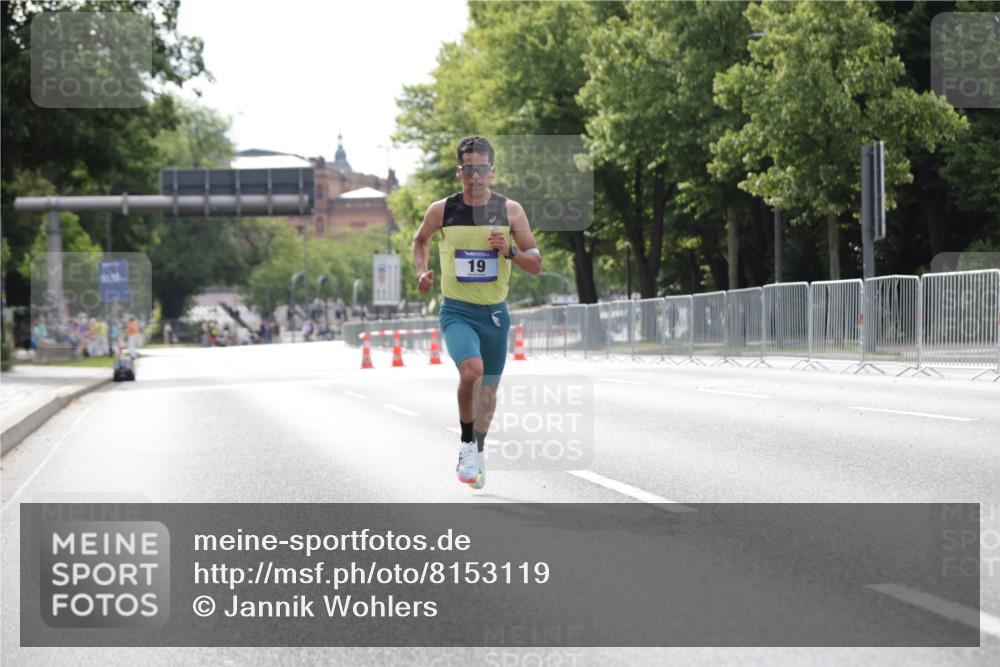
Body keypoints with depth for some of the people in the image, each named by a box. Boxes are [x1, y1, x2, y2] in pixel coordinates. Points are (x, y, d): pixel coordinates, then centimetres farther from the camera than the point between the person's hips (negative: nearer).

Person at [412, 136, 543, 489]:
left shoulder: (510, 211, -4)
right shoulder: (441, 210, -5)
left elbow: (536, 265, 0)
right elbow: (420, 240, 16)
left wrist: (510, 251, -19)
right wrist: (422, 272, -1)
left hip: (495, 313, 3)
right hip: (456, 311, -3)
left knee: (488, 389, 15)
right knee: (471, 370, -29)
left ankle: (477, 453, 38)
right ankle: (467, 446, -9)